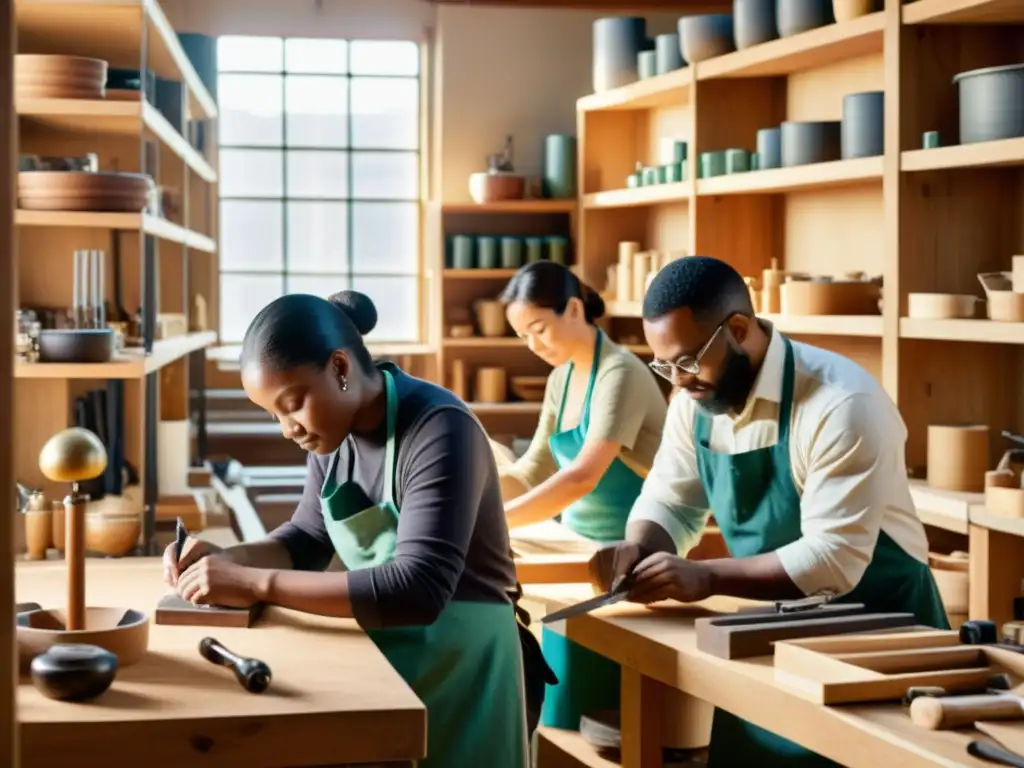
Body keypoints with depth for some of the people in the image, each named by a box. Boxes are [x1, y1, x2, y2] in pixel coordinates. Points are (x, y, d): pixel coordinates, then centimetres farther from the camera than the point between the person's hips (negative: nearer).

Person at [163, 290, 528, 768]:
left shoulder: (438, 430, -23)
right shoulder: (336, 433, 0)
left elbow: (418, 590, -33)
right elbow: (308, 540, 13)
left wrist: (256, 584, -32)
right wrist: (229, 560, -8)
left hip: (454, 666, -7)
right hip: (379, 660, 7)